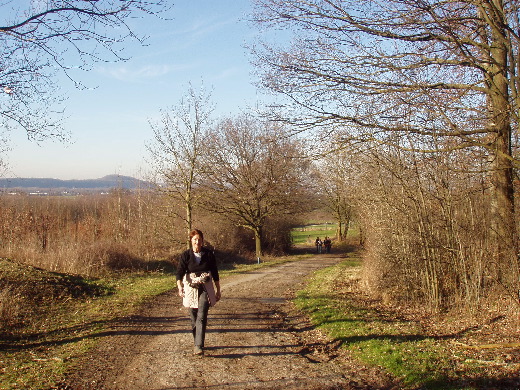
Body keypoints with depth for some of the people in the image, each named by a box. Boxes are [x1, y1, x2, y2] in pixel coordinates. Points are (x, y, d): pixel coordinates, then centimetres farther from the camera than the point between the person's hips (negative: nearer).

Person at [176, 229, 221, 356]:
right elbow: (180, 272, -11)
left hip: (205, 289, -1)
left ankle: (199, 346, -15)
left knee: (201, 317, -13)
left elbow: (215, 273, 7)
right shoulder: (186, 255, -2)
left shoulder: (208, 254, 0)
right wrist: (180, 286, -29)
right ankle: (196, 343, 26)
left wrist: (218, 290, 10)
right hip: (190, 289, 1)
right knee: (193, 318, 9)